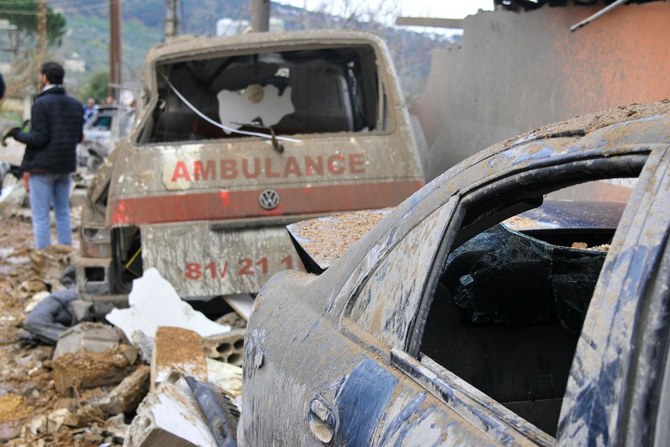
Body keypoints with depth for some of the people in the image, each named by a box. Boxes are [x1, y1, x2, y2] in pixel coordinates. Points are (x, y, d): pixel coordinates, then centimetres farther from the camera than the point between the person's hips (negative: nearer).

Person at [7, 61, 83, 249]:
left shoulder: (41, 104, -12)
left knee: (40, 217, -1)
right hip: (66, 166, 6)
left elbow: (39, 138, -17)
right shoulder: (76, 104, 8)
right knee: (63, 213, 13)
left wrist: (17, 134, -3)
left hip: (43, 167, -6)